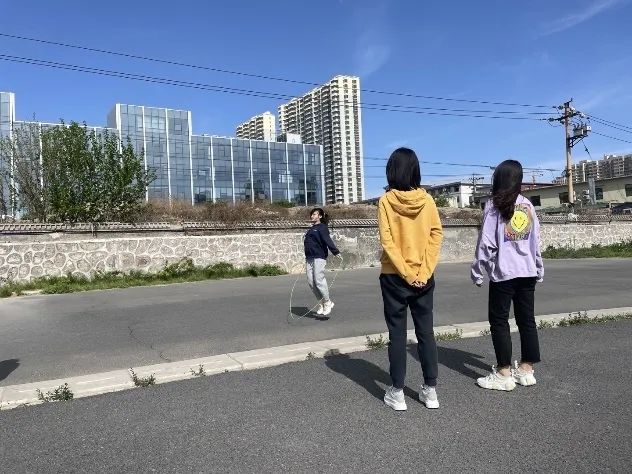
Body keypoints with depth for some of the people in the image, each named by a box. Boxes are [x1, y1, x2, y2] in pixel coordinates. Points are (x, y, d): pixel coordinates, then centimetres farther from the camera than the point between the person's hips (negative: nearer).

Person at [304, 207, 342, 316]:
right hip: (309, 258, 8)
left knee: (319, 280, -12)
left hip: (319, 257, -8)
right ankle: (321, 303, 14)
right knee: (310, 281, 4)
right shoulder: (311, 229, 22)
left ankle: (327, 302, 4)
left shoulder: (322, 227, -3)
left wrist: (336, 252, -27)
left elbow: (328, 240, -16)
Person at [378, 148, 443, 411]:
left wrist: (406, 274, -11)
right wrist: (423, 272, -7)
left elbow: (387, 242, -14)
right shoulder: (427, 199, -1)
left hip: (394, 277, -2)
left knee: (397, 334, 6)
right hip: (424, 277, 3)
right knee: (426, 332, 12)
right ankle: (430, 390, 19)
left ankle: (397, 393, 13)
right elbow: (436, 235, -5)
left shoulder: (386, 200, -9)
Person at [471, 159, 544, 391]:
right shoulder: (528, 205, 6)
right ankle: (526, 369, 21)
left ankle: (504, 374, 7)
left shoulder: (494, 205, -8)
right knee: (526, 319, 12)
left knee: (499, 321, 4)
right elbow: (536, 239, 10)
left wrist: (477, 271, -3)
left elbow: (486, 243, -10)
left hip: (503, 273, -5)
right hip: (527, 272, 5)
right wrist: (538, 268, 19)